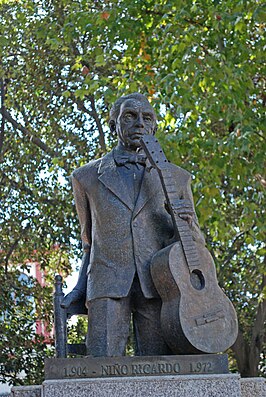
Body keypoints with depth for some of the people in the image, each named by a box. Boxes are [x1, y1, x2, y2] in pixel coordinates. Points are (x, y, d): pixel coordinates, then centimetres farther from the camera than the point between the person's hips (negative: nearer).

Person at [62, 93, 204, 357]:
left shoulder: (176, 178, 16)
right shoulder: (86, 177, 16)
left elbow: (195, 241, 22)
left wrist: (187, 225, -1)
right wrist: (80, 288, 12)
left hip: (157, 285, 1)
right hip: (107, 284, 0)